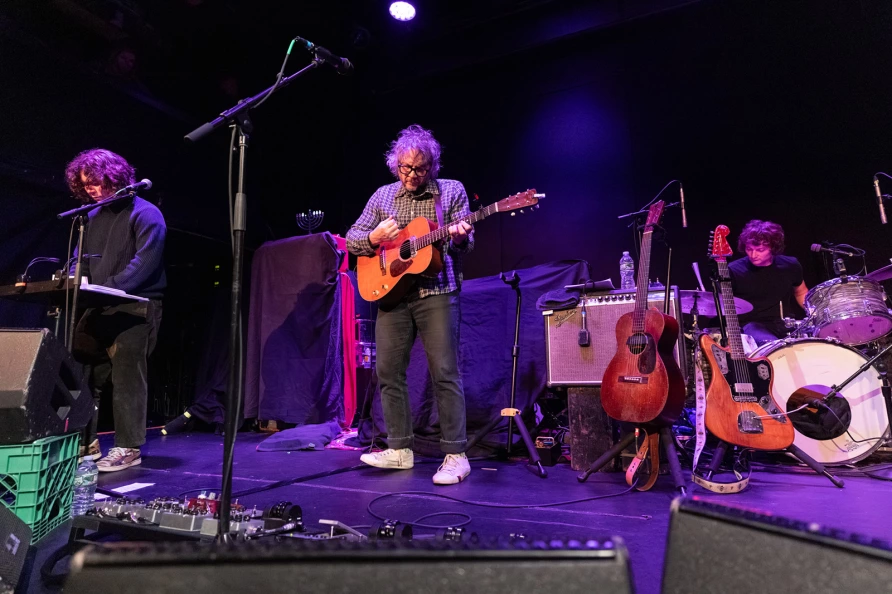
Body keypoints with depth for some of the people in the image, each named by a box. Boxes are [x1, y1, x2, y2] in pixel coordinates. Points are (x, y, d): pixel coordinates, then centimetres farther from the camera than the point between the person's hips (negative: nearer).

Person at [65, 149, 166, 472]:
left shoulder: (145, 214, -6)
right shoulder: (93, 215, 18)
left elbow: (144, 262, -17)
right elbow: (83, 258, 21)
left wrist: (110, 287, -23)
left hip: (134, 308, -8)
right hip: (97, 308, 8)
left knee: (127, 380, -6)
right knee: (83, 374, 10)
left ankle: (128, 449, 3)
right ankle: (85, 443, 23)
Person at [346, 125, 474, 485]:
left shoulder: (452, 191, 5)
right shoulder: (383, 196, 13)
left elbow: (465, 244, 0)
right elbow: (351, 239, 14)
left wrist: (459, 237, -23)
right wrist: (374, 237, -8)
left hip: (436, 293, -4)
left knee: (445, 372, -7)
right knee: (388, 371, 4)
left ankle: (456, 456, 2)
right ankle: (400, 449, 17)